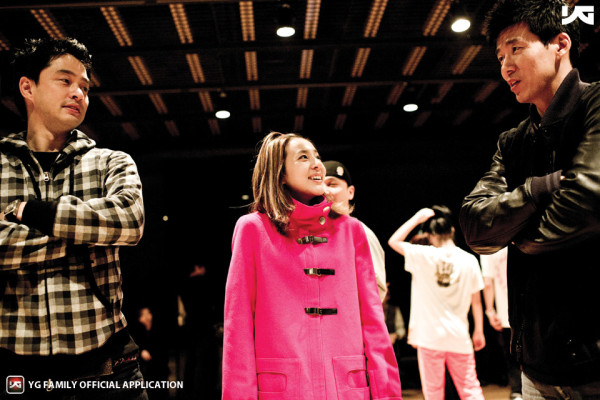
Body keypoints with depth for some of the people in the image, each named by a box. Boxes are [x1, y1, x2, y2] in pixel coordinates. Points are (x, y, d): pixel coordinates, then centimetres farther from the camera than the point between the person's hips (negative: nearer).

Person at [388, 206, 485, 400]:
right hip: (459, 336, 2)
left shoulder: (424, 256, -10)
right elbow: (476, 301, 4)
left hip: (429, 335, -2)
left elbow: (393, 241, 2)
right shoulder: (469, 260, -3)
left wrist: (417, 218, 2)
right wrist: (479, 331, 14)